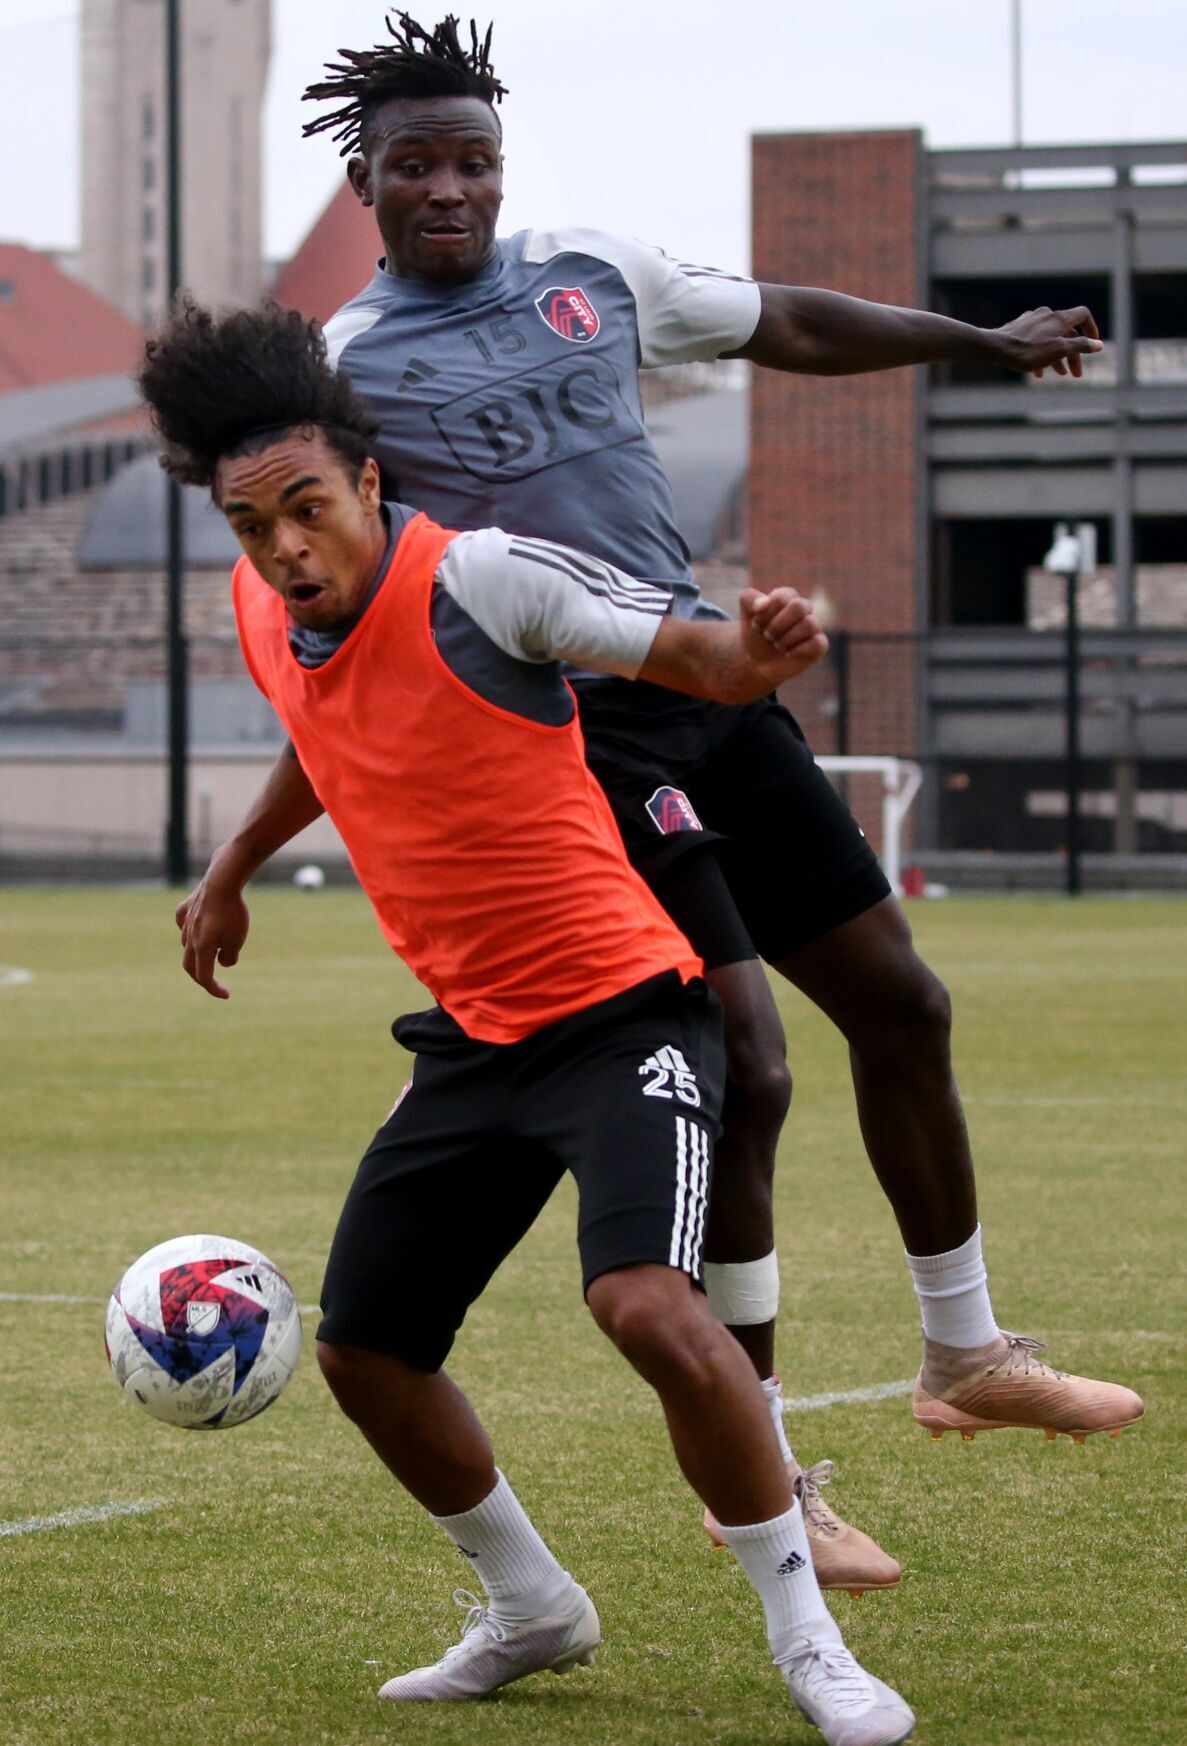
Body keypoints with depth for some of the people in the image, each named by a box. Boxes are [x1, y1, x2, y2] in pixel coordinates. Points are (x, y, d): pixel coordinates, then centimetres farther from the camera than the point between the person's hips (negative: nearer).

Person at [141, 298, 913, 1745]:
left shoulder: (480, 579, -18)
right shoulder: (262, 611, 2)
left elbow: (693, 658, -18)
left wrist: (755, 654, -40)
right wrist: (233, 870, 34)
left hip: (620, 1011, -8)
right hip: (473, 1037, 8)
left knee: (648, 1305, -28)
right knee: (361, 1353, 9)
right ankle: (530, 1610, 33)